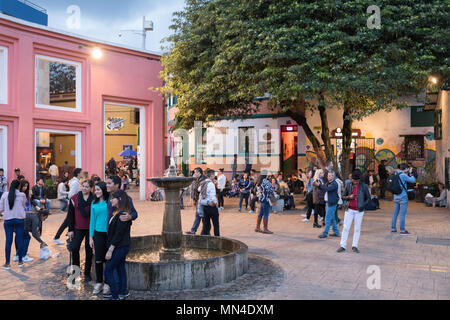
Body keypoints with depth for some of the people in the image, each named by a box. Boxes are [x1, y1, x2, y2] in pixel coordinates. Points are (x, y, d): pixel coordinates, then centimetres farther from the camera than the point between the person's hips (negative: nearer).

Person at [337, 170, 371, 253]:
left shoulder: (363, 186, -2)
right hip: (349, 210, 1)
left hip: (359, 211, -1)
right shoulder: (349, 186, 2)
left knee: (357, 229, 5)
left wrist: (363, 205, -10)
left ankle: (354, 246, 14)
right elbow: (343, 196, 9)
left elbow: (368, 198, 5)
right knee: (346, 228, 0)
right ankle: (343, 246, 5)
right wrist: (349, 197, -13)